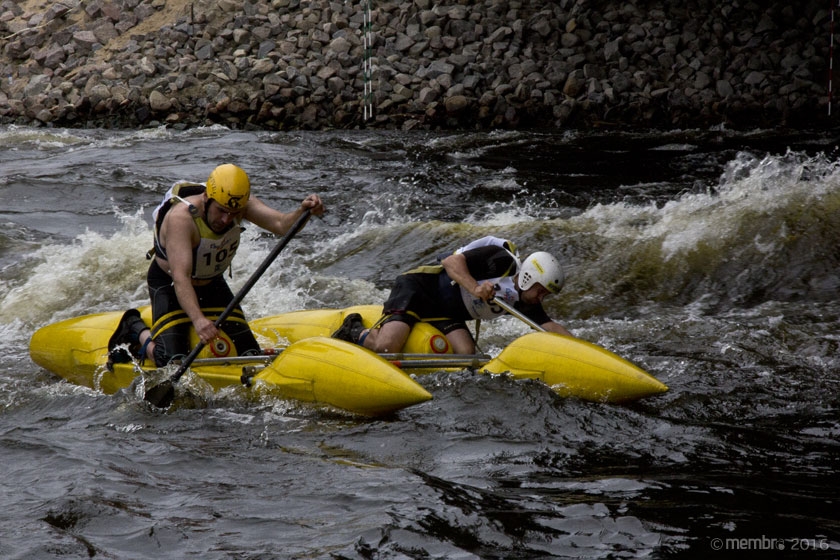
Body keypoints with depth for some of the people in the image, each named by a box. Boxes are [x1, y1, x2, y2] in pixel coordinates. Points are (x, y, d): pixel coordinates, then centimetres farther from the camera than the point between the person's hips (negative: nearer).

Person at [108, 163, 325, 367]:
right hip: (169, 285, -6)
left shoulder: (241, 204, -18)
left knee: (250, 357, 0)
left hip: (212, 284, 6)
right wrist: (197, 319, -58)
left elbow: (281, 224, -32)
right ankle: (136, 330, 9)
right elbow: (181, 277, -44)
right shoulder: (181, 217, -35)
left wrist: (303, 211, -55)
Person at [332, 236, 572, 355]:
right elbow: (451, 262, -23)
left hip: (445, 314, 8)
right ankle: (356, 331, 6)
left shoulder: (524, 303, 3)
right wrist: (475, 288, -39)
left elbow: (551, 327, -4)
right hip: (419, 288, -8)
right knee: (386, 346, -29)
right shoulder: (501, 260, -18)